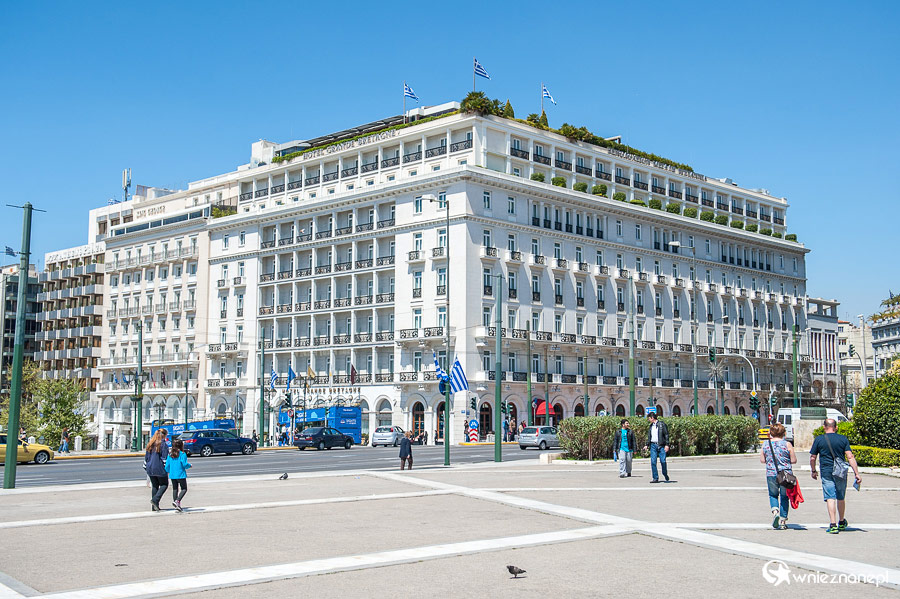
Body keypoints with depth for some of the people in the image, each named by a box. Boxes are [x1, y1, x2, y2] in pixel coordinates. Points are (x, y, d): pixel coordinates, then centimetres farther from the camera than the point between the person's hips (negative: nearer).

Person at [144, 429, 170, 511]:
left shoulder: (150, 444, 11)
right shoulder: (163, 444, -10)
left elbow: (146, 457, 15)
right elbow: (165, 458, -13)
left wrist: (146, 466, 22)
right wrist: (167, 469, -9)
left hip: (150, 468, 7)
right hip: (160, 469, -7)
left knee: (154, 486, 12)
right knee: (164, 485, 7)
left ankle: (154, 506, 11)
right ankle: (155, 500, -12)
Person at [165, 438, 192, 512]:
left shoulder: (170, 454, 4)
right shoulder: (182, 454, -11)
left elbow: (167, 465, 6)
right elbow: (184, 464, -16)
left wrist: (167, 471, 25)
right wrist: (189, 465, 5)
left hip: (172, 475, 5)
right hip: (181, 475, -5)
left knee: (175, 489, 13)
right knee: (184, 489, 4)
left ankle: (177, 505, 11)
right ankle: (177, 501, -17)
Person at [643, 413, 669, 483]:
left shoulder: (662, 424, -2)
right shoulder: (651, 425, 16)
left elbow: (666, 434, -5)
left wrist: (667, 445, -12)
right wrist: (646, 445, 14)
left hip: (661, 445, -5)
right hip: (653, 445, 5)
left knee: (663, 461, -5)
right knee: (653, 462, -4)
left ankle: (666, 475, 19)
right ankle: (655, 478, 0)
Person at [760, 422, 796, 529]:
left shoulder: (766, 444, -1)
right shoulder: (787, 444, -8)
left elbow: (762, 460, 5)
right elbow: (794, 460, -5)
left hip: (771, 474, 1)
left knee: (773, 495, 19)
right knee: (784, 497, 12)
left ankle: (775, 511, -9)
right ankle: (782, 521, 14)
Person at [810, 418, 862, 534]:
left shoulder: (819, 439, -1)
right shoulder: (843, 439, 1)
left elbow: (812, 458, 2)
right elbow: (850, 457, -4)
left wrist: (813, 471, 17)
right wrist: (857, 473, -3)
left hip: (826, 473, -2)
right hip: (841, 472, 2)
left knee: (830, 498, -5)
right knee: (840, 498, 17)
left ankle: (833, 525, -15)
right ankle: (841, 523, 33)